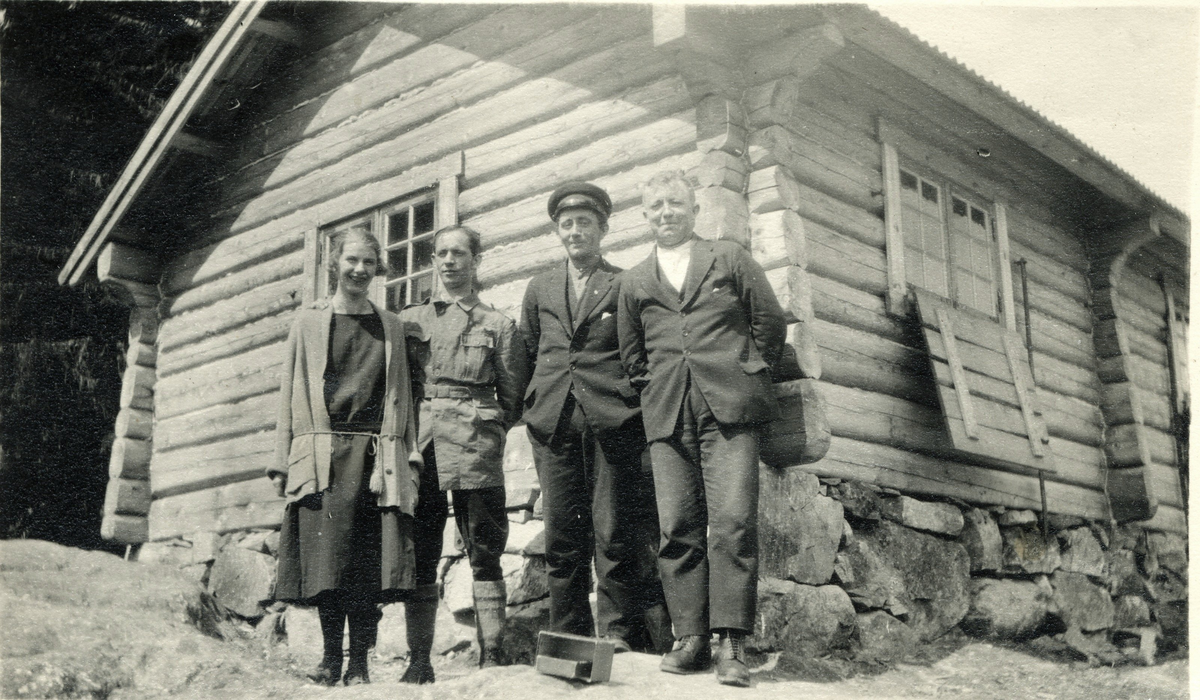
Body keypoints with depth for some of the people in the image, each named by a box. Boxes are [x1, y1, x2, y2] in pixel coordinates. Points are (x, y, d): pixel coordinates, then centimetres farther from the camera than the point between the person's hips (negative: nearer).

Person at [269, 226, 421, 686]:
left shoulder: (391, 326, 17)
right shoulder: (309, 323, 13)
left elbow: (401, 395, 15)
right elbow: (291, 394, 10)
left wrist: (409, 456, 6)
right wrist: (282, 461, 3)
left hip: (377, 454, 1)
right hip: (323, 455, -1)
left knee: (371, 561, -5)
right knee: (327, 556, -6)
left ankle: (359, 662, 2)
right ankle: (331, 657, 5)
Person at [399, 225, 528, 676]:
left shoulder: (498, 325, 11)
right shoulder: (410, 319, 18)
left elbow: (513, 398, 9)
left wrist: (484, 429, 0)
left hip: (477, 449, -2)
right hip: (420, 447, 2)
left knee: (484, 551, -3)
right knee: (420, 553, 1)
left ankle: (491, 656, 0)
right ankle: (419, 658, 5)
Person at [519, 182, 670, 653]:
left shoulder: (626, 285, 8)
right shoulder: (539, 290, 20)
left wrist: (637, 407, 0)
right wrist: (533, 410, 14)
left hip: (613, 420, -3)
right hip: (554, 421, 3)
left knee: (615, 534, -5)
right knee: (562, 537, 2)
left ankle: (617, 636, 1)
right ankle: (569, 642, 8)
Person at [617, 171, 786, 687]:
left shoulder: (730, 259, 13)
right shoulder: (634, 281, 19)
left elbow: (770, 320, 11)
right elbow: (631, 352, 24)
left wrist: (748, 371, 7)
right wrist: (653, 388, 13)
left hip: (729, 411, -3)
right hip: (668, 417, 3)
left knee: (733, 522, -13)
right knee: (678, 528, -2)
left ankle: (731, 644, -11)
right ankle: (691, 639, 3)